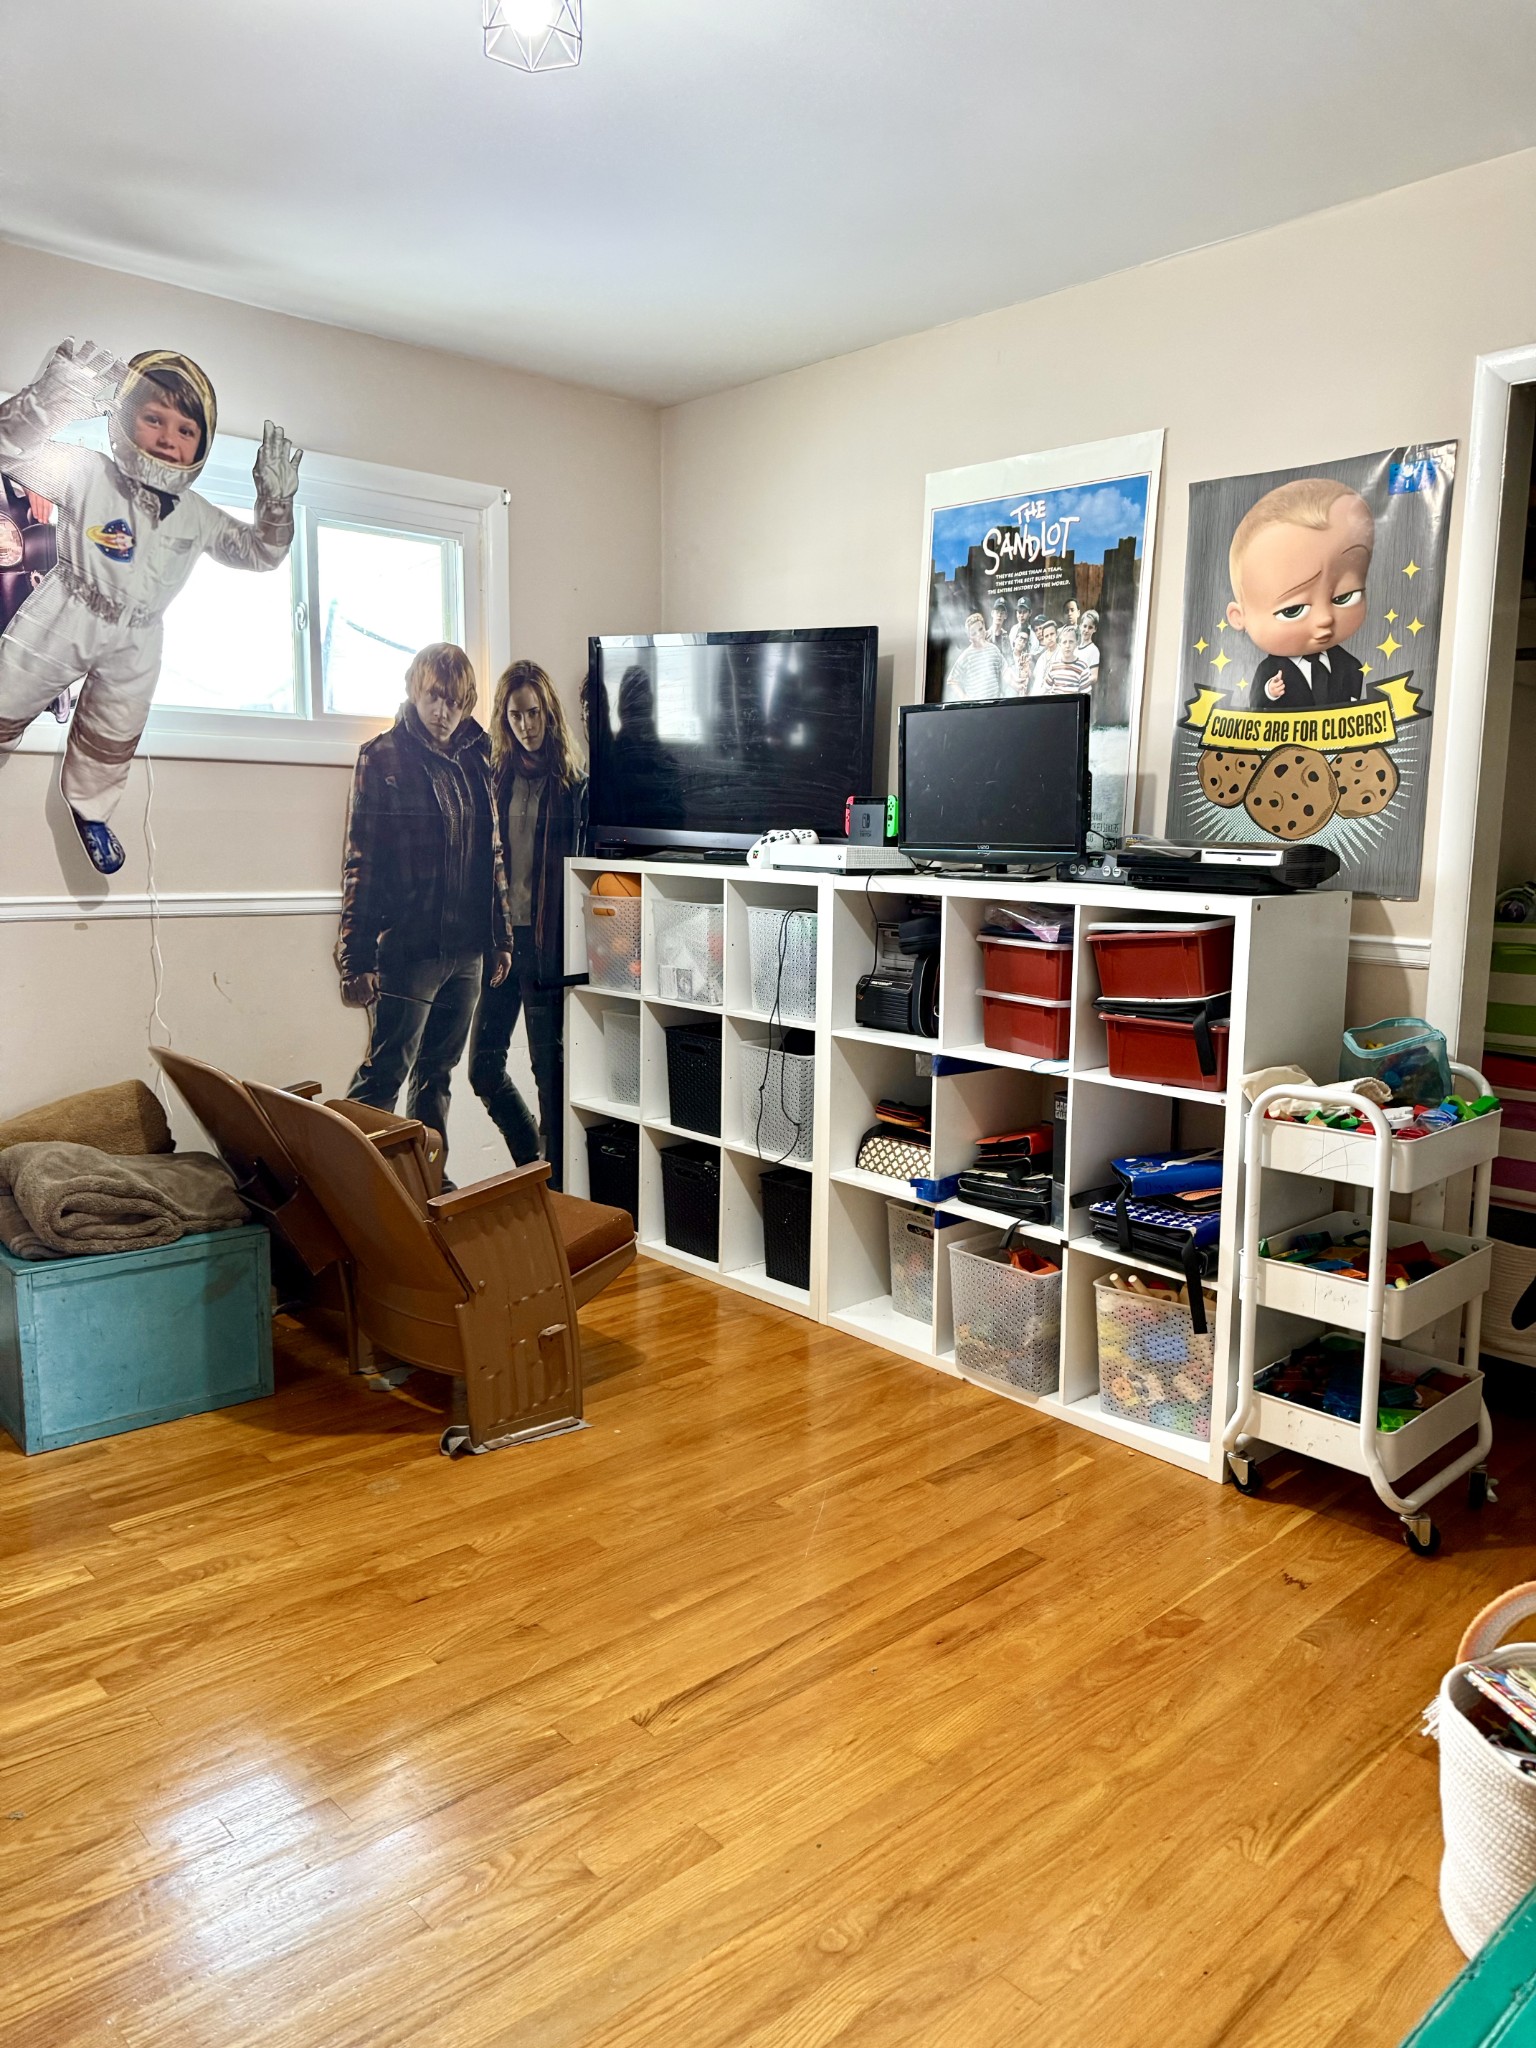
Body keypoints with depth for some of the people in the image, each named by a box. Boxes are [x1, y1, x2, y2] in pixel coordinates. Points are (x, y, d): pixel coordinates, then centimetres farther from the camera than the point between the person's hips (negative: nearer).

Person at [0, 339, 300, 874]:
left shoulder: (199, 517, -6)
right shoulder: (88, 475, -20)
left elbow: (262, 552, 5)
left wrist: (276, 499, -14)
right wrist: (60, 392, -48)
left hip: (133, 643, 4)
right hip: (59, 624, -4)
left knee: (113, 740, 19)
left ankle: (88, 810, 43)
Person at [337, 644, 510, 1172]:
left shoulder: (476, 758, 11)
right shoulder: (382, 758, -6)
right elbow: (360, 863, -9)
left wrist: (500, 937, 15)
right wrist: (355, 958, -13)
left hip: (466, 949, 6)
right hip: (406, 947, -6)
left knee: (437, 1071, 15)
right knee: (385, 1073, -3)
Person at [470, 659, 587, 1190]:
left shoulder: (572, 784, -2)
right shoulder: (495, 778, 8)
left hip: (547, 940, -4)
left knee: (550, 1064, 3)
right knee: (484, 1065, 6)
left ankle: (555, 1180, 15)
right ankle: (533, 1165, 25)